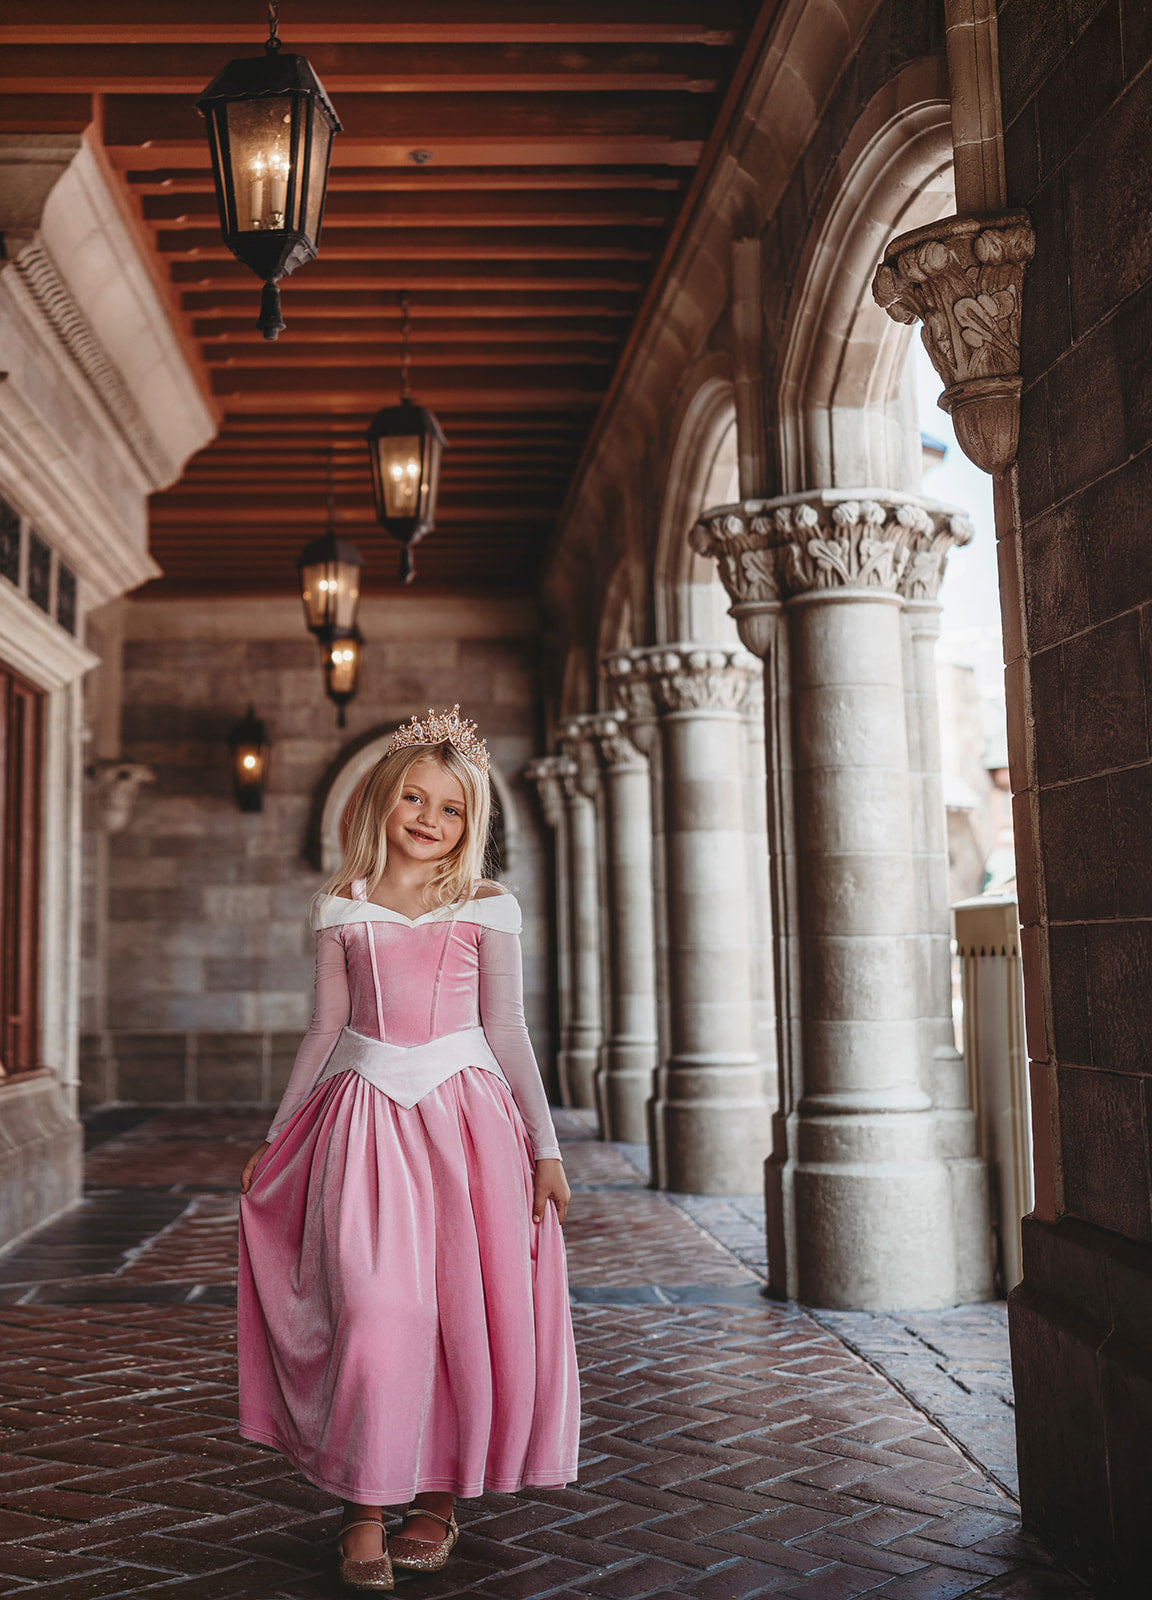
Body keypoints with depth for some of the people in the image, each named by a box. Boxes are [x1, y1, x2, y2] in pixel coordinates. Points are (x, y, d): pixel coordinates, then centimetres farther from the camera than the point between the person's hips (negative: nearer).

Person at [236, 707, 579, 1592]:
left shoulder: (488, 907, 4)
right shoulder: (343, 909, 8)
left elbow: (507, 1032, 6)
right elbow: (326, 1029, 13)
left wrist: (545, 1146, 3)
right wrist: (275, 1137, 15)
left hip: (464, 1115, 0)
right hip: (365, 1113, 0)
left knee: (464, 1309, 1)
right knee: (373, 1306, -9)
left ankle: (439, 1496, 19)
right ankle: (365, 1511, 5)